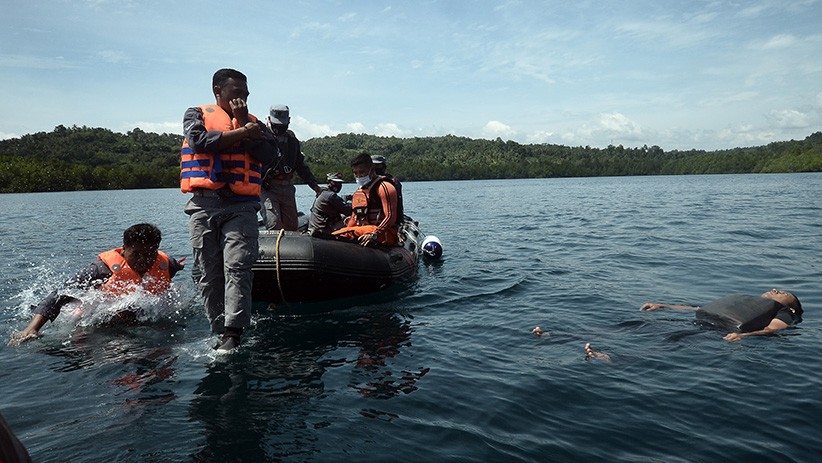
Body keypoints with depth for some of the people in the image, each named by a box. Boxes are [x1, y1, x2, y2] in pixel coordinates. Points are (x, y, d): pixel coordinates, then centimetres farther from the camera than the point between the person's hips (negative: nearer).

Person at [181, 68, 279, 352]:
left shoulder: (254, 123, 21)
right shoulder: (197, 114, 16)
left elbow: (270, 155, 3)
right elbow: (199, 141, -6)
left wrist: (243, 121, 3)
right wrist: (241, 132, -2)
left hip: (241, 207, 0)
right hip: (204, 206, 0)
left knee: (237, 267, -15)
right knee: (208, 274, 1)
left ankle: (233, 335, -19)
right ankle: (220, 331, 11)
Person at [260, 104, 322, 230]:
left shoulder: (291, 139, 15)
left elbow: (301, 165, 22)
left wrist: (315, 185, 18)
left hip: (287, 188, 6)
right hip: (267, 188, -6)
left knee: (292, 227, 7)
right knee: (274, 226, -18)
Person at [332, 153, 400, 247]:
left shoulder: (384, 187, -5)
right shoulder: (358, 192, 23)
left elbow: (391, 217, -15)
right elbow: (354, 219, 25)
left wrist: (374, 234, -28)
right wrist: (345, 234, 7)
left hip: (385, 235, -8)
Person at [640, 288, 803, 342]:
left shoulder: (784, 313, 22)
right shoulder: (742, 299, 39)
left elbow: (772, 329, -2)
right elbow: (697, 308, 33)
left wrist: (743, 336, -25)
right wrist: (661, 306, 24)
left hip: (729, 333, -7)